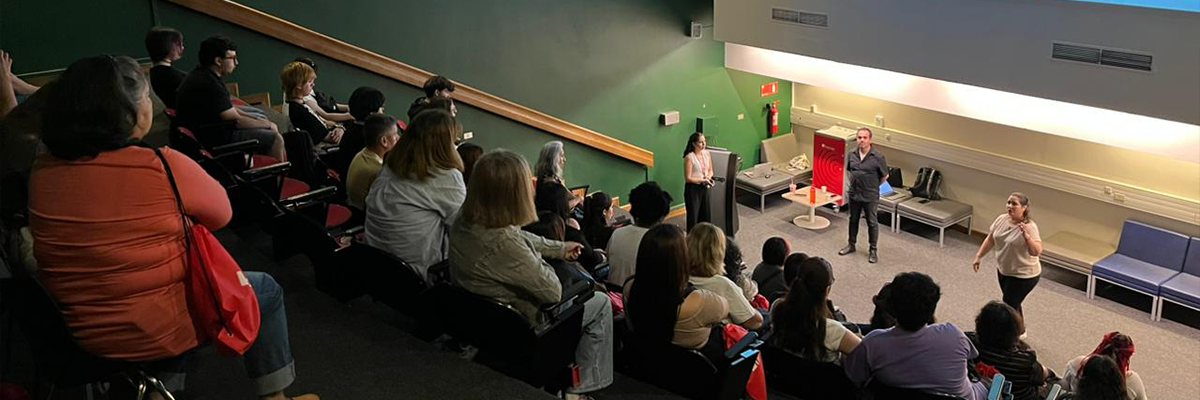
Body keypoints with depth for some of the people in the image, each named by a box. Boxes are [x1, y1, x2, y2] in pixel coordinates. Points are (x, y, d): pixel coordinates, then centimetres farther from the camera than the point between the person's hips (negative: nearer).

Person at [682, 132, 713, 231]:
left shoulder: (707, 154, 1)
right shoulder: (689, 158, -18)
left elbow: (710, 170, 13)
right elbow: (688, 178, -17)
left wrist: (708, 177, -8)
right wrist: (702, 180, -18)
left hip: (704, 188, 6)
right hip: (692, 189, -6)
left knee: (706, 215, 14)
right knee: (693, 216, 1)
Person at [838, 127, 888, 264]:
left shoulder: (878, 157, -14)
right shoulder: (852, 154, -2)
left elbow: (884, 176, -2)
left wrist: (873, 187, 6)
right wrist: (853, 183, 10)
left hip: (870, 197, -4)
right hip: (854, 194, 4)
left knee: (872, 223, 7)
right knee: (853, 220, 18)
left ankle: (873, 250, 18)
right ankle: (851, 245, 33)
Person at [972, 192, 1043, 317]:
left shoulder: (1029, 227, -24)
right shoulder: (1001, 219, -5)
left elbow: (1037, 252, -33)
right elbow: (990, 239, 8)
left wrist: (1026, 236, -47)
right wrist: (978, 256, 6)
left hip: (1023, 275, -7)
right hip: (1003, 270, 7)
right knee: (1013, 303, 22)